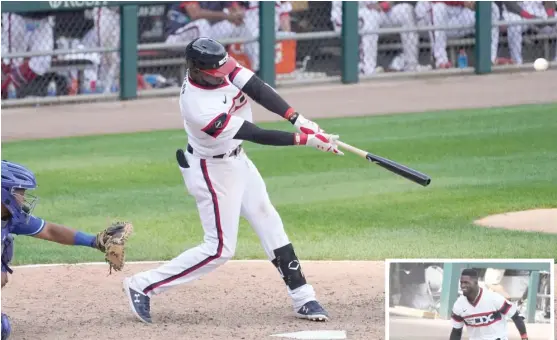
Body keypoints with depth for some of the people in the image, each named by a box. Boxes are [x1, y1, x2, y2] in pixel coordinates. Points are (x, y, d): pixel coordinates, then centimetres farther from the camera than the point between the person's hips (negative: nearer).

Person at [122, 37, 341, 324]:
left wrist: (297, 119, -29)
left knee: (270, 224, 12)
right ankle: (143, 286, 4)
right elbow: (254, 134, -31)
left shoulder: (219, 66, -16)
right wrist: (305, 139, -29)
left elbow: (257, 89, -18)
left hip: (237, 160, 9)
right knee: (219, 248, -3)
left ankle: (302, 298, 20)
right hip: (213, 171, -9)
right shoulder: (199, 108, -36)